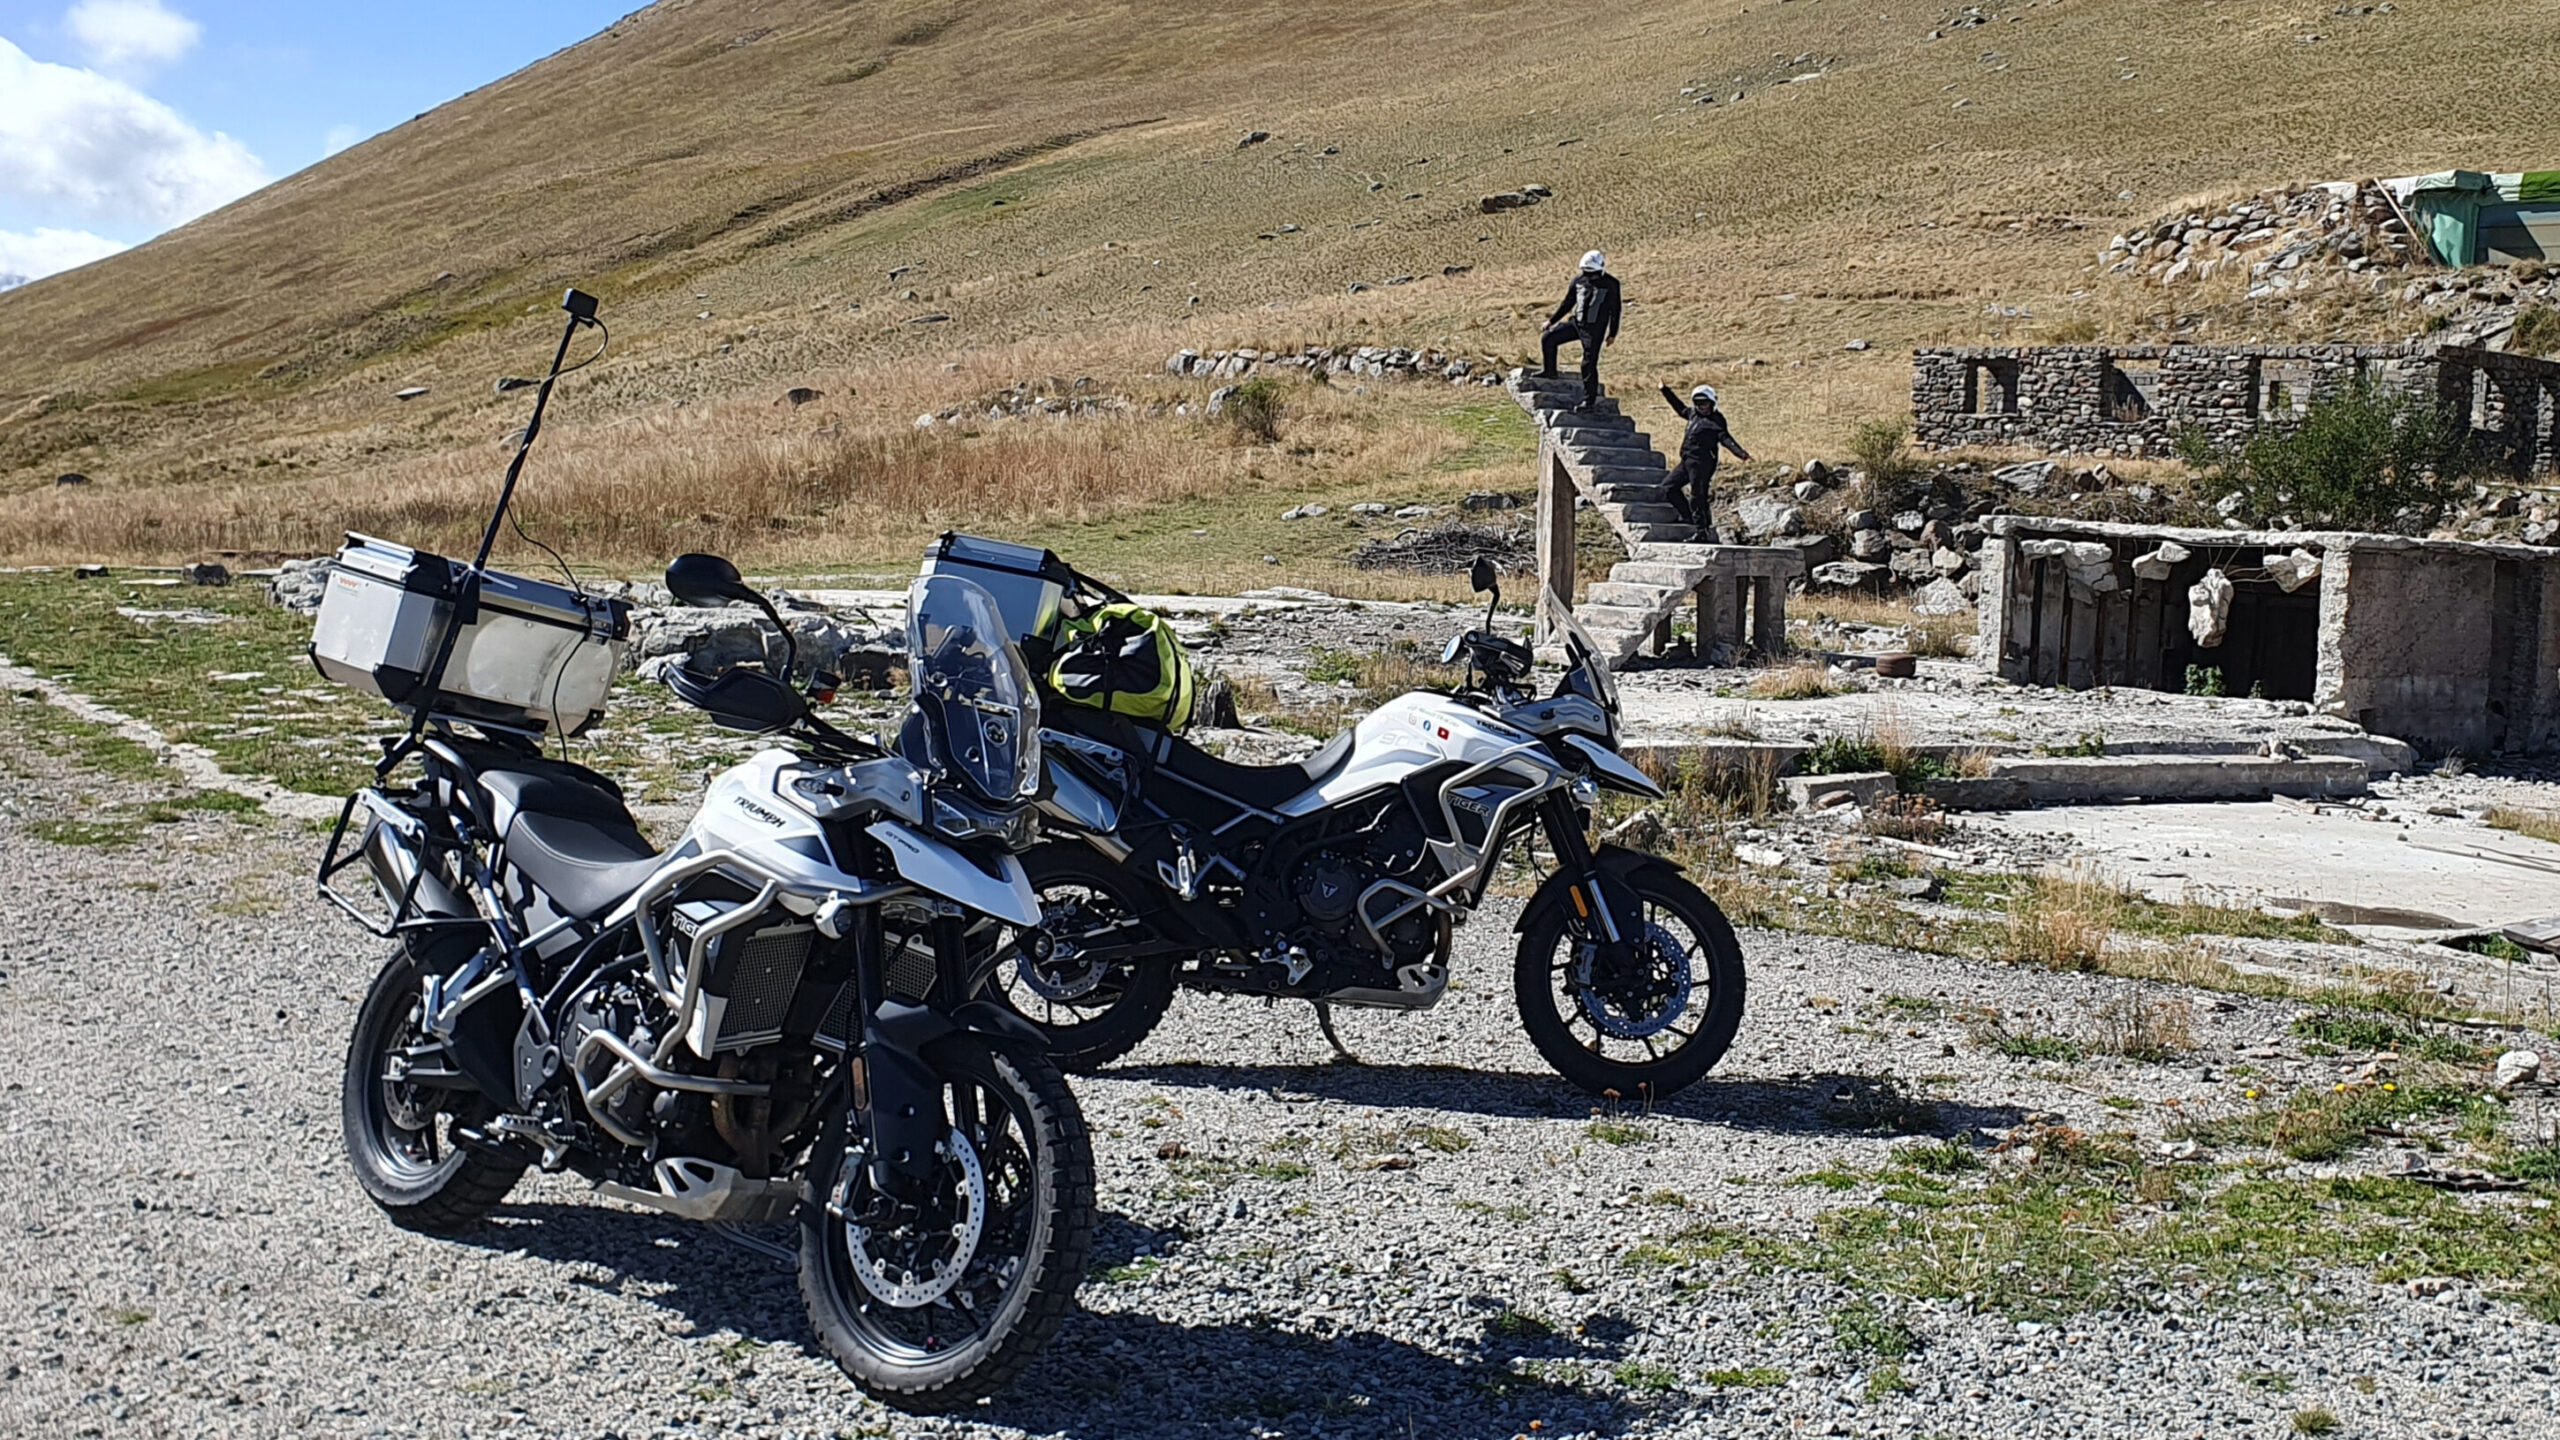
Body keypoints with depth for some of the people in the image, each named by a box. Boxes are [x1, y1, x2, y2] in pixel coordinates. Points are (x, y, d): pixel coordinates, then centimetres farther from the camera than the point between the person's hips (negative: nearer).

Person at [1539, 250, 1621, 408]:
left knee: (1589, 364, -9)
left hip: (1594, 329, -5)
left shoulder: (1610, 284, -10)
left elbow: (1615, 309, -3)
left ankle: (1589, 400, -2)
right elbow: (1568, 302, 13)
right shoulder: (1579, 280, 2)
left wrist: (1612, 334, -3)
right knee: (1548, 339, -1)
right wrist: (1552, 320, 13)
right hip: (1576, 322, 5)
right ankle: (1550, 371, 20)